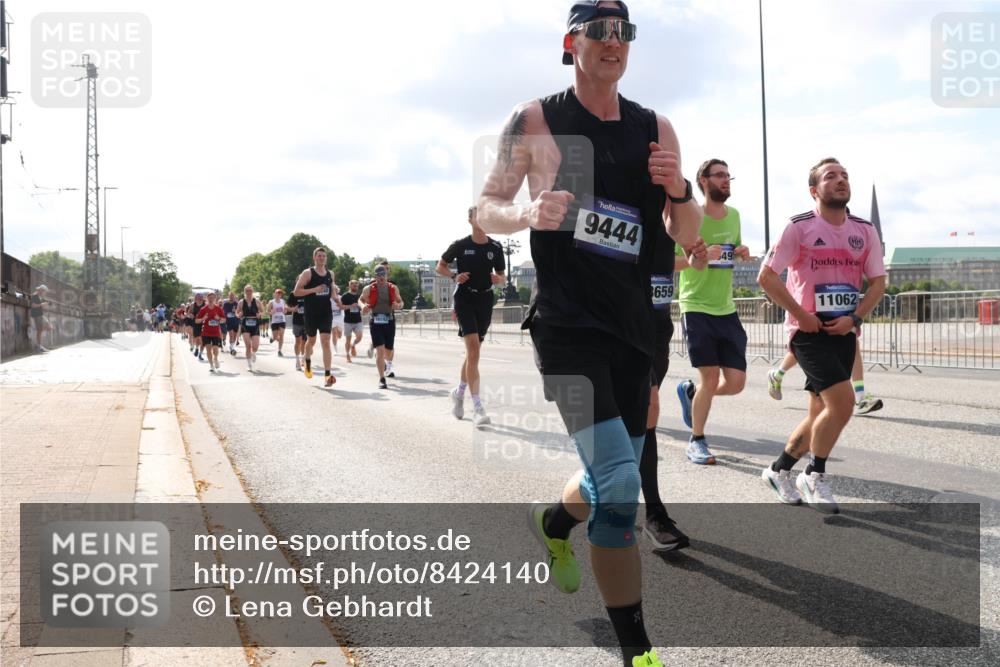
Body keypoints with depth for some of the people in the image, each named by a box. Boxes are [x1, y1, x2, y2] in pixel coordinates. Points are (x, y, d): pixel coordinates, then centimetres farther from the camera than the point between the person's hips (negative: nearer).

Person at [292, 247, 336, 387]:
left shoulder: (330, 274, 8)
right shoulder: (307, 273, -6)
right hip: (311, 314, -2)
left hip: (326, 313, 2)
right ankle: (308, 362, 47)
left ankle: (328, 375, -17)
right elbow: (296, 292, -12)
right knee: (311, 341, 15)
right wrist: (314, 290, -21)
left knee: (326, 342, -10)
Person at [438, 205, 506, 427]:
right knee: (473, 349, -18)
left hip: (485, 300, 5)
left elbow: (501, 276, 14)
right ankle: (477, 408, -20)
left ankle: (459, 392, 38)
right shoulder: (460, 245, -3)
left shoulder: (496, 247, 6)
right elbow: (440, 266, 8)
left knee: (472, 351, 15)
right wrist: (454, 276, -11)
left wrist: (498, 279, -9)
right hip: (465, 298, -5)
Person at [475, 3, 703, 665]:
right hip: (567, 322, -5)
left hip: (633, 325, 6)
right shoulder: (535, 121, 0)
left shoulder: (656, 130, 10)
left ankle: (553, 522, 49)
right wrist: (528, 213, -19)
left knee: (617, 482, 15)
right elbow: (486, 210, 3)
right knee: (619, 486, -18)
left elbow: (688, 235, 12)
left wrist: (679, 191, -10)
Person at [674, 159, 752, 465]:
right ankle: (696, 441, 11)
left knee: (736, 383, 2)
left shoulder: (734, 215, 10)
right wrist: (695, 260, -27)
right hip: (697, 307, -6)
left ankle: (690, 391, 32)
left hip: (727, 310, 6)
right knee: (711, 377, -9)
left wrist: (742, 253, 2)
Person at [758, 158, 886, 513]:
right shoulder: (800, 227, -8)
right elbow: (766, 276, -8)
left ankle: (779, 469, 28)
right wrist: (801, 315, -12)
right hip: (808, 331, -6)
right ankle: (815, 476, 2)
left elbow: (878, 282, 10)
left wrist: (854, 317, -6)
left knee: (821, 412, 9)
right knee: (842, 401, -18)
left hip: (843, 332, 6)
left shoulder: (865, 231, 7)